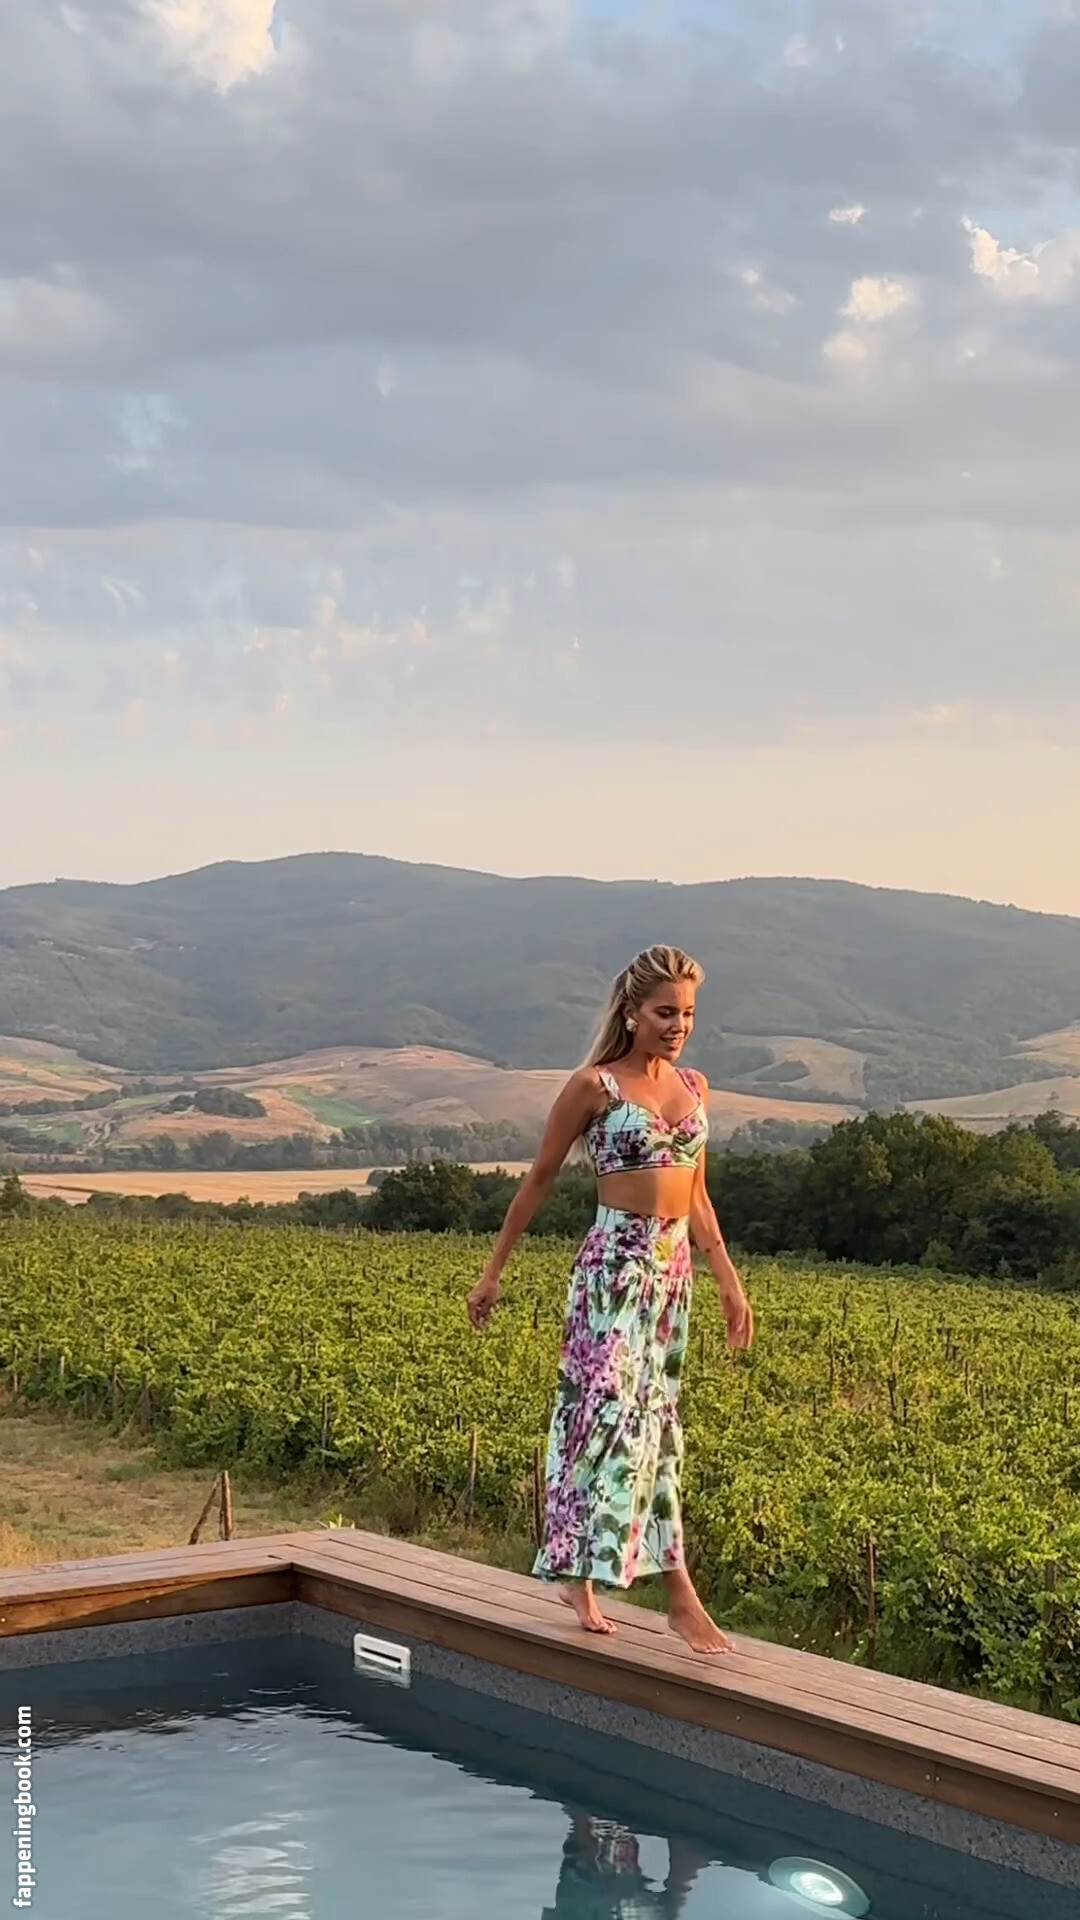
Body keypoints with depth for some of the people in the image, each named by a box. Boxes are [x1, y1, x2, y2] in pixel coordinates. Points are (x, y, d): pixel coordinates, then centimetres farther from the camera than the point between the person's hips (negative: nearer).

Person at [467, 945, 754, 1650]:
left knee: (651, 1419, 8)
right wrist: (495, 1270, 3)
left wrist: (730, 1281, 15)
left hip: (674, 1267, 7)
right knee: (624, 1414, -11)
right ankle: (681, 1593, -11)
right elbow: (540, 1179, 1)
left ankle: (581, 1576, 18)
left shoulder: (694, 1087, 11)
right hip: (615, 1263, -7)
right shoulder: (595, 1086, -6)